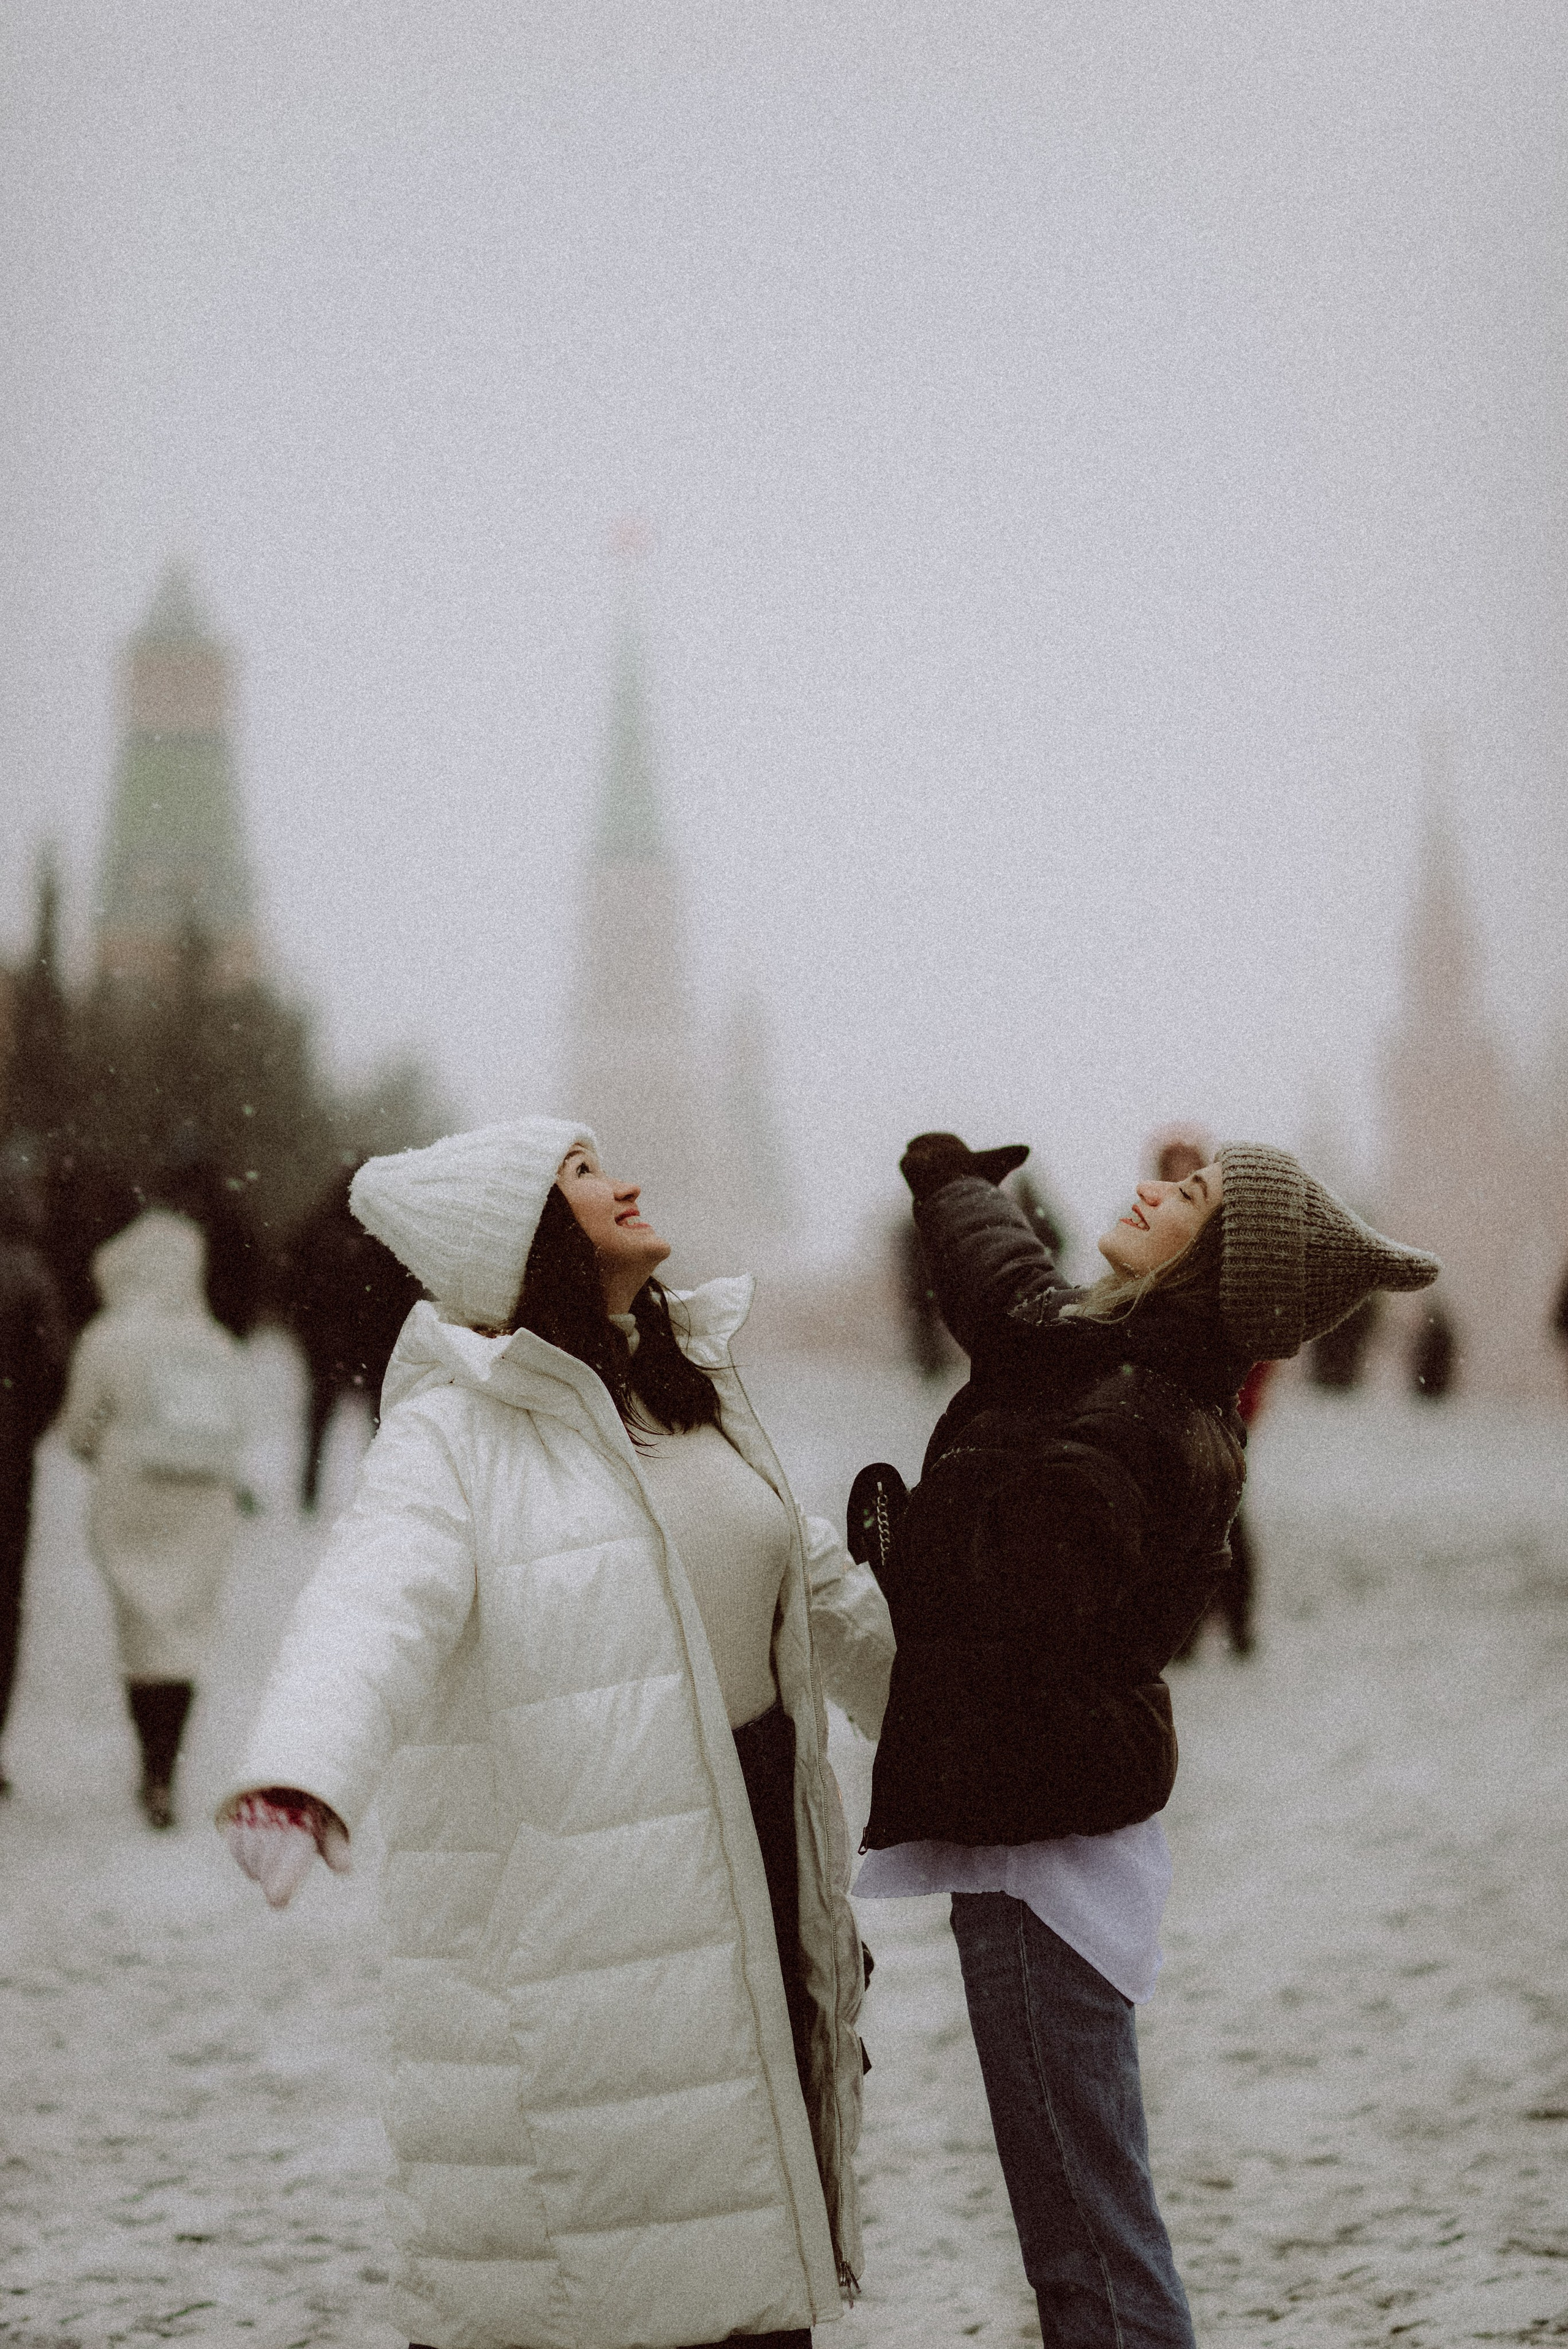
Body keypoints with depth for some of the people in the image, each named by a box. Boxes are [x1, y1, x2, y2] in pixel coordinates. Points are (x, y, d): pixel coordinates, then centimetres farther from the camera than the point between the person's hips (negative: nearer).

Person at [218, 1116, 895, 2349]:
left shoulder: (696, 1383, 12)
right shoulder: (457, 1432, -11)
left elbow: (820, 1590, 25)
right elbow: (376, 1601, -30)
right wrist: (300, 1771, -48)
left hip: (755, 1862, 7)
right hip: (573, 1913, -7)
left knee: (762, 2211, 13)